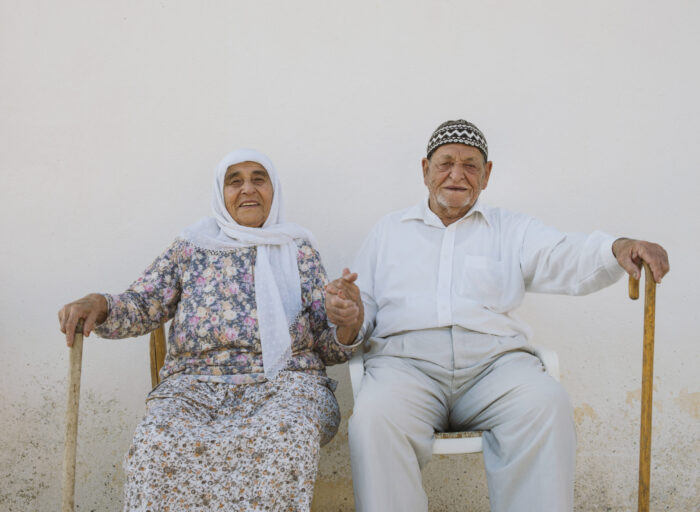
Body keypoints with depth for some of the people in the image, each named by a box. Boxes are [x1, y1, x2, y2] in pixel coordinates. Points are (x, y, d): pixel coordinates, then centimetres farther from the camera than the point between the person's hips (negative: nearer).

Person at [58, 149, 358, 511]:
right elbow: (140, 306, 9)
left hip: (282, 382, 0)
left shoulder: (299, 249, 14)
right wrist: (97, 305, -13)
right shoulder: (190, 248, 17)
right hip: (196, 383, 1)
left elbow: (328, 345, 9)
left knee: (287, 436, -36)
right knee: (158, 441, -32)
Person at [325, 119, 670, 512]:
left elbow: (567, 257, -1)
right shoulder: (388, 231, 21)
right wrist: (350, 319, -8)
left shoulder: (511, 230, 19)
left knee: (548, 407, -30)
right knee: (375, 418, -32)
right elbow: (365, 315, 17)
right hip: (406, 359, 0)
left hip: (495, 361, 1)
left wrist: (618, 249, -24)